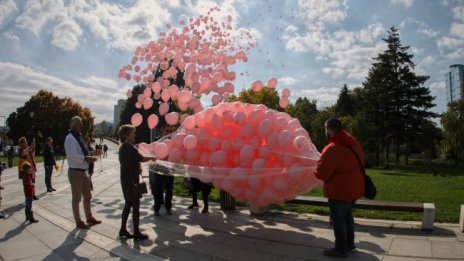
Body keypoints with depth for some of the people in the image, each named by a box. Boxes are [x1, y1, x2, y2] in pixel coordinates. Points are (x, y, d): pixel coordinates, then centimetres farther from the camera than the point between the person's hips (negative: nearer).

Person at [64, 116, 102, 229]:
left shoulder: (79, 137, 13)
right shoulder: (70, 138, -16)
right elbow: (73, 156, -27)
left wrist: (92, 153, 7)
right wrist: (87, 158, -35)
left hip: (84, 171, 9)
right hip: (75, 172, -9)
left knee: (87, 196, 19)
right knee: (77, 198, 4)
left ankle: (89, 218, 33)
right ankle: (78, 222, 17)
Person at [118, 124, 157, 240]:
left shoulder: (123, 146, 14)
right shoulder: (129, 146, -15)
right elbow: (141, 158, -20)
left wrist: (138, 167, 7)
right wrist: (151, 158, -5)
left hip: (126, 179, 9)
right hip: (131, 180, -9)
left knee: (128, 204, 15)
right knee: (135, 205, -3)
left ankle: (123, 230, 20)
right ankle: (136, 233, 3)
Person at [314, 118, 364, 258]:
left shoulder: (332, 149, -25)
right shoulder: (353, 142, 4)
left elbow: (321, 174, -22)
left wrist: (316, 171, -1)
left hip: (340, 190, -9)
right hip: (354, 187, 9)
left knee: (338, 218, 6)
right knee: (347, 214, 23)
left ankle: (341, 249, 17)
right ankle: (349, 243, 36)